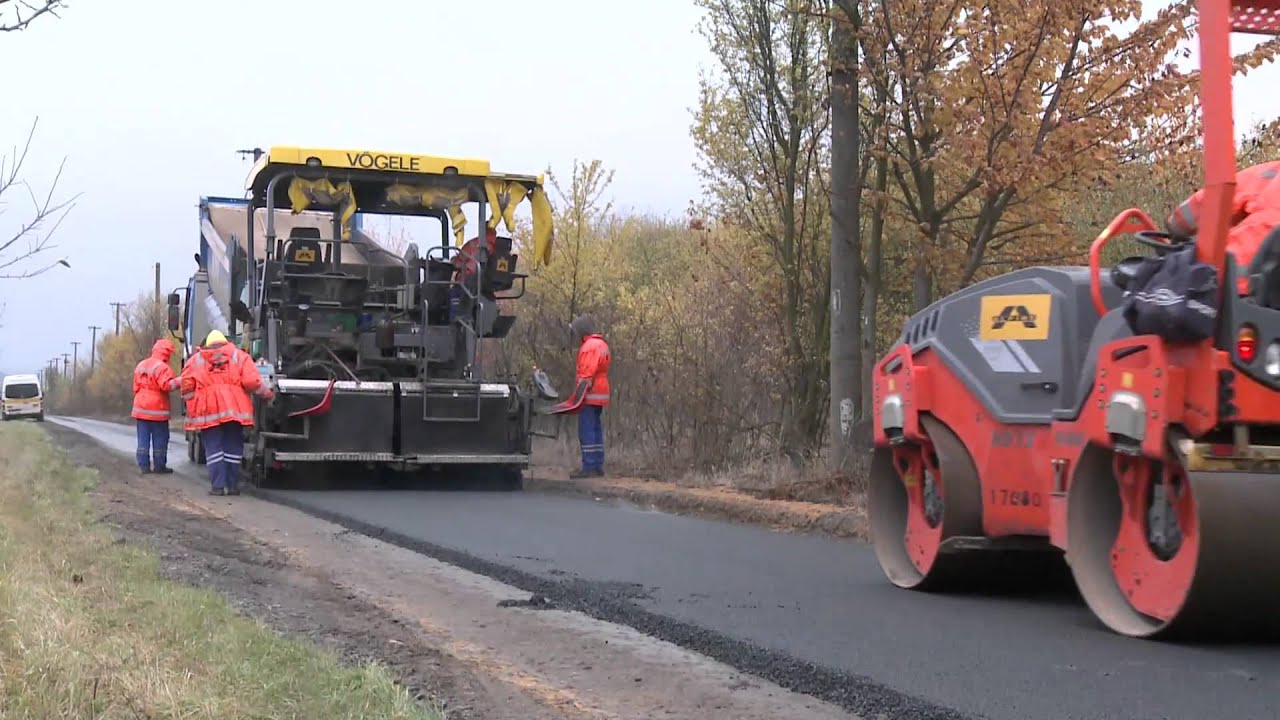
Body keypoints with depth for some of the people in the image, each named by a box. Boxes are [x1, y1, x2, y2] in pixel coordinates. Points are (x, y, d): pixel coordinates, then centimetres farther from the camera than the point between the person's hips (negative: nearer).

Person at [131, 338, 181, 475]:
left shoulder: (140, 365, 13)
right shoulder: (161, 367, -14)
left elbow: (136, 387, 18)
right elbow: (167, 385, -26)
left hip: (141, 409, 7)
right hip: (157, 410, -7)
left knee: (143, 438, 7)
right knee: (160, 439, 1)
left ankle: (144, 465, 7)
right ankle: (159, 466, 4)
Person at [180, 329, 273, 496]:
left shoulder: (195, 360, 13)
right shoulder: (239, 356, 11)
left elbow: (187, 386, 4)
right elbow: (252, 382, -1)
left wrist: (193, 404, 17)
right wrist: (267, 394, 13)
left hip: (208, 412, 0)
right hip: (234, 410, 0)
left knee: (213, 449, 4)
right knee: (233, 448, 8)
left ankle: (217, 486, -2)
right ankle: (232, 485, 9)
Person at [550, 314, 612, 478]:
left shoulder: (589, 346, -13)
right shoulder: (601, 344, 18)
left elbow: (586, 375, -20)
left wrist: (578, 397, -21)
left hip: (590, 396, -10)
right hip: (600, 396, 10)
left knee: (586, 432, -8)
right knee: (596, 430, 12)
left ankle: (589, 467, -10)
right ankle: (598, 467, 14)